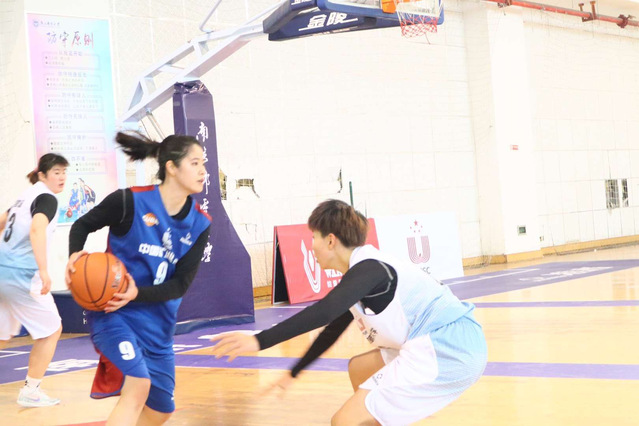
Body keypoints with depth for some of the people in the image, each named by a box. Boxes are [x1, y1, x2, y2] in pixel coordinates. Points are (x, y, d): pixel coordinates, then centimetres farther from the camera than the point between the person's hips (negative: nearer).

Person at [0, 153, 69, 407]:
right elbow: (37, 229, -28)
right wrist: (44, 271, -34)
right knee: (52, 330, 6)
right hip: (21, 275, -8)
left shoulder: (27, 195, 17)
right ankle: (31, 391, 6)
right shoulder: (47, 198, -10)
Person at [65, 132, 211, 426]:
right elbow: (82, 225, 1)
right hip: (114, 313, -6)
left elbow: (181, 285, -6)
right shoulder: (129, 201, -16)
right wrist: (75, 256, -20)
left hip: (158, 322, 6)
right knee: (138, 386, -27)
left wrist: (137, 293, -23)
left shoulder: (199, 224, -4)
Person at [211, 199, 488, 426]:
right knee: (359, 369, 29)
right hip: (445, 345, 11)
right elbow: (332, 329, 31)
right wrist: (294, 373, 40)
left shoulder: (368, 268, -11)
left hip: (446, 351, -11)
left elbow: (325, 312, -28)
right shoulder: (364, 271, 20)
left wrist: (259, 341, -31)